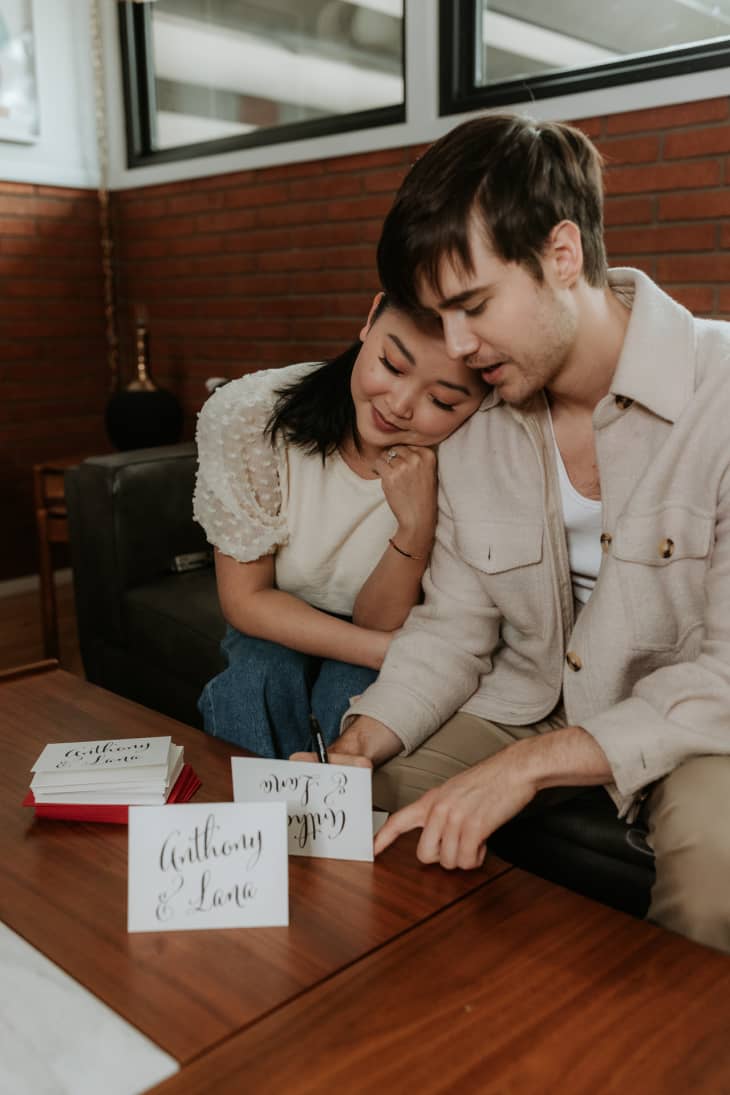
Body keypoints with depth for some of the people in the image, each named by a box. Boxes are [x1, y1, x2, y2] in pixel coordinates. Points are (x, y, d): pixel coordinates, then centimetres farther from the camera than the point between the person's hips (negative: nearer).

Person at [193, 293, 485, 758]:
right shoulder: (246, 416, -26)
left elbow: (378, 625, -17)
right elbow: (245, 600, -17)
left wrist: (417, 527, -38)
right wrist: (396, 653, -28)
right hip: (281, 631, 0)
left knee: (351, 690, -30)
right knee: (258, 681, -30)